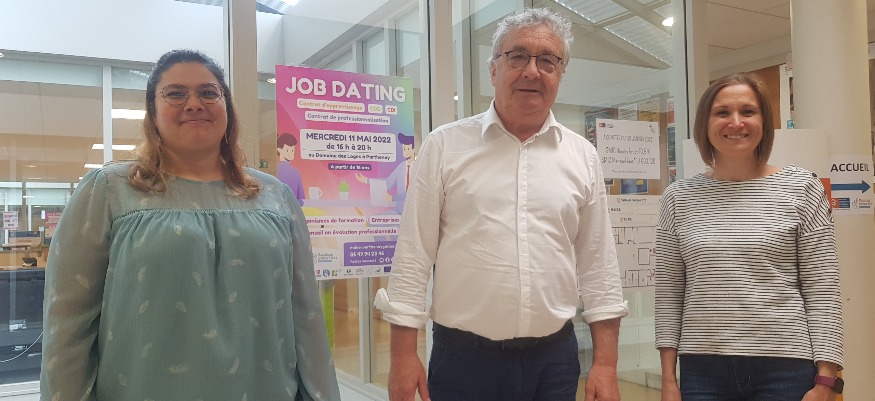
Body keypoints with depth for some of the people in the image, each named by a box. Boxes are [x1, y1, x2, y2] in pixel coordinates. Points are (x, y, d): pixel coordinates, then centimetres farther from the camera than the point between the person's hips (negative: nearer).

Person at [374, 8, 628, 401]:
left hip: (555, 358, 3)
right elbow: (413, 257, -4)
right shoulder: (445, 146, -3)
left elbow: (598, 267, 6)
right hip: (463, 359, -2)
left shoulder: (582, 156, 4)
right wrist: (403, 356, -7)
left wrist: (605, 364, 2)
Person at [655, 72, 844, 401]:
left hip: (786, 368, -1)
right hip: (702, 370, 1)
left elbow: (823, 293, -2)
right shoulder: (678, 198, 3)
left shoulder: (801, 188, -1)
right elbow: (669, 295, 4)